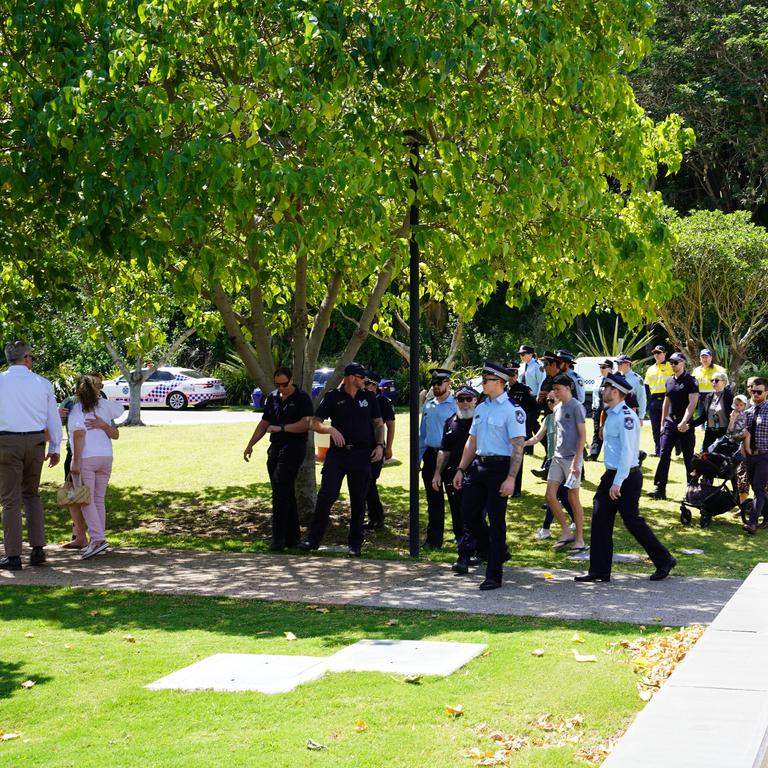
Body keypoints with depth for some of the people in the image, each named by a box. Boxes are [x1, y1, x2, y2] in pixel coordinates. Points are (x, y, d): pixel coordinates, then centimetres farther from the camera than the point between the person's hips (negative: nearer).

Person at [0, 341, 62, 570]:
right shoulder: (43, 384, 4)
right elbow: (53, 418, 8)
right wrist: (55, 448, 16)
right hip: (36, 441, 3)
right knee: (32, 495, 17)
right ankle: (38, 549, 10)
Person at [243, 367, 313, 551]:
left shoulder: (302, 398, -7)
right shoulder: (272, 398, 14)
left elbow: (305, 424, -18)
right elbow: (264, 423, 21)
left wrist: (280, 428, -18)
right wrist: (250, 444, 16)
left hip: (293, 448, -7)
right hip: (275, 449, 7)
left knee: (281, 490, -16)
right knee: (286, 493, 10)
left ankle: (279, 538, -15)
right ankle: (293, 537, 16)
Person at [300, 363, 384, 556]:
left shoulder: (369, 397, 11)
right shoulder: (332, 397, 2)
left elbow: (378, 423, 17)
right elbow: (315, 424, 0)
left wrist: (380, 445, 3)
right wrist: (331, 429, -18)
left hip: (361, 454, 2)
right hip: (337, 453, -2)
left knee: (358, 500, 6)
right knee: (326, 495, -10)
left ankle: (355, 543, 15)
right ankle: (313, 539, -3)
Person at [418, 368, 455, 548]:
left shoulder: (456, 406, -6)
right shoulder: (428, 406, 14)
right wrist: (418, 457, 14)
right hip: (430, 455, 6)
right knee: (433, 499, 11)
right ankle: (433, 539, 18)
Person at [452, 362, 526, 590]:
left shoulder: (512, 410, -10)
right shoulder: (481, 408, 14)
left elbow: (518, 446, -14)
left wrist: (511, 478, -20)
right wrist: (461, 469, 15)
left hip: (499, 467, -6)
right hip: (478, 464, 6)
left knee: (496, 519, 0)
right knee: (469, 513, 3)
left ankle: (493, 576, 8)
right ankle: (465, 556, 19)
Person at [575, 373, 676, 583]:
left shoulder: (626, 417, -18)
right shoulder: (611, 415, 11)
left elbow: (627, 451, -23)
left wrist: (618, 482, -25)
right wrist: (611, 479, 18)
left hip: (626, 477, -9)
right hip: (611, 475, 9)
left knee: (633, 521, 0)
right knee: (600, 521, 5)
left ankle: (664, 561, 15)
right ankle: (599, 571, 9)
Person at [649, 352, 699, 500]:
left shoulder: (690, 381, -7)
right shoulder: (669, 381, 14)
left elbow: (692, 403, -14)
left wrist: (684, 422, -22)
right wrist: (663, 423, 16)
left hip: (685, 424, -6)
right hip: (670, 422, 6)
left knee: (688, 457, 2)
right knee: (664, 454, -4)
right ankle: (660, 489, -6)